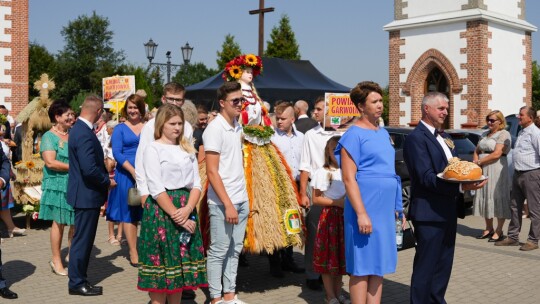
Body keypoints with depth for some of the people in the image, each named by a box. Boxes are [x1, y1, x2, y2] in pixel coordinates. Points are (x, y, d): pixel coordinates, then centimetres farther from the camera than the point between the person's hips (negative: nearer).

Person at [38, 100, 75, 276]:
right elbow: (50, 162, -15)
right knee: (59, 222, 1)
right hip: (58, 185, -5)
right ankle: (56, 260, 12)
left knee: (76, 223, 6)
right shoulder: (49, 136, -5)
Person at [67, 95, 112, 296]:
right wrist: (107, 181, -13)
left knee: (83, 240, 18)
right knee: (82, 240, 1)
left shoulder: (79, 129, 9)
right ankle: (77, 283, 13)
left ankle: (79, 279, 28)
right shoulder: (85, 134, -23)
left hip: (84, 193, 10)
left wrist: (104, 175, 11)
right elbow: (90, 170, -28)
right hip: (87, 195, -10)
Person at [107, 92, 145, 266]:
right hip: (126, 175, -1)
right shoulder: (120, 129, 4)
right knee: (129, 214, 3)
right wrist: (133, 171, -17)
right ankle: (133, 252, 9)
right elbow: (117, 153, -5)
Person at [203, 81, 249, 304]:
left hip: (241, 200, 7)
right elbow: (211, 171, -15)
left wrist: (240, 199, 15)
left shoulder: (238, 127, 10)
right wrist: (228, 204, -17)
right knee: (219, 251, 3)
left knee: (235, 249, 12)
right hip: (222, 202, -7)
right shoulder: (215, 129, -11)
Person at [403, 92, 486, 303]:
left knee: (443, 265, 17)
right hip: (429, 213, -9)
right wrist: (461, 187, -28)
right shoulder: (416, 138, -14)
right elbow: (426, 177, -21)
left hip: (447, 212, 9)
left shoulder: (444, 137, 15)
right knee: (426, 267, -1)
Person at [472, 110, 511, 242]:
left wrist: (479, 162, -9)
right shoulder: (485, 134, 18)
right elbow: (476, 151, 19)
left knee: (498, 198, -4)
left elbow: (497, 154, -16)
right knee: (485, 198, 10)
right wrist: (476, 162, -1)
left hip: (497, 170, -7)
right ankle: (488, 229, 20)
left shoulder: (503, 134, -6)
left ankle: (499, 231, 1)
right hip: (483, 170, 8)